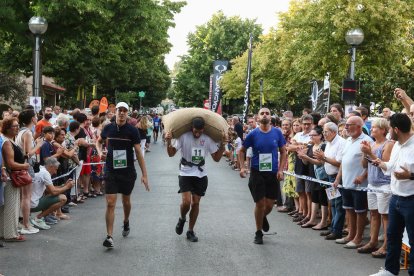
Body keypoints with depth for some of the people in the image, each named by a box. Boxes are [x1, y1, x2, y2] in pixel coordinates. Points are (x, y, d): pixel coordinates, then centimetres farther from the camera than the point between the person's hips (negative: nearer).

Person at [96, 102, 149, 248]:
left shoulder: (132, 130, -7)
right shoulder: (108, 128, -1)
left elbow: (138, 153, -7)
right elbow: (98, 141, 20)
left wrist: (144, 174, -11)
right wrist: (100, 152, -2)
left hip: (128, 172, 0)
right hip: (111, 171, 0)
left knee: (126, 201, 18)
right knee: (110, 203, -8)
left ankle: (126, 222, 47)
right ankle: (109, 236, -7)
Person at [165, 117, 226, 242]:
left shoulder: (207, 139, -4)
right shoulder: (183, 137, -11)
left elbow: (216, 158, 2)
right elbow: (171, 153, -10)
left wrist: (222, 144, -9)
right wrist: (168, 142, -27)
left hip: (201, 175, 3)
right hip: (186, 174, -3)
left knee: (195, 203, 7)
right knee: (186, 201, -15)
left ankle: (191, 231, 20)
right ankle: (182, 219, 18)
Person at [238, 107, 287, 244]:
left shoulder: (277, 133, -1)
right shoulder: (253, 134, -4)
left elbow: (283, 152, 6)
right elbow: (242, 151, 7)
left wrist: (281, 170, -4)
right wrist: (242, 167, -6)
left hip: (273, 173, 1)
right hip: (257, 173, -1)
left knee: (269, 205, 5)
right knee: (260, 203, 1)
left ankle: (263, 217, 40)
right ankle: (258, 233, 19)